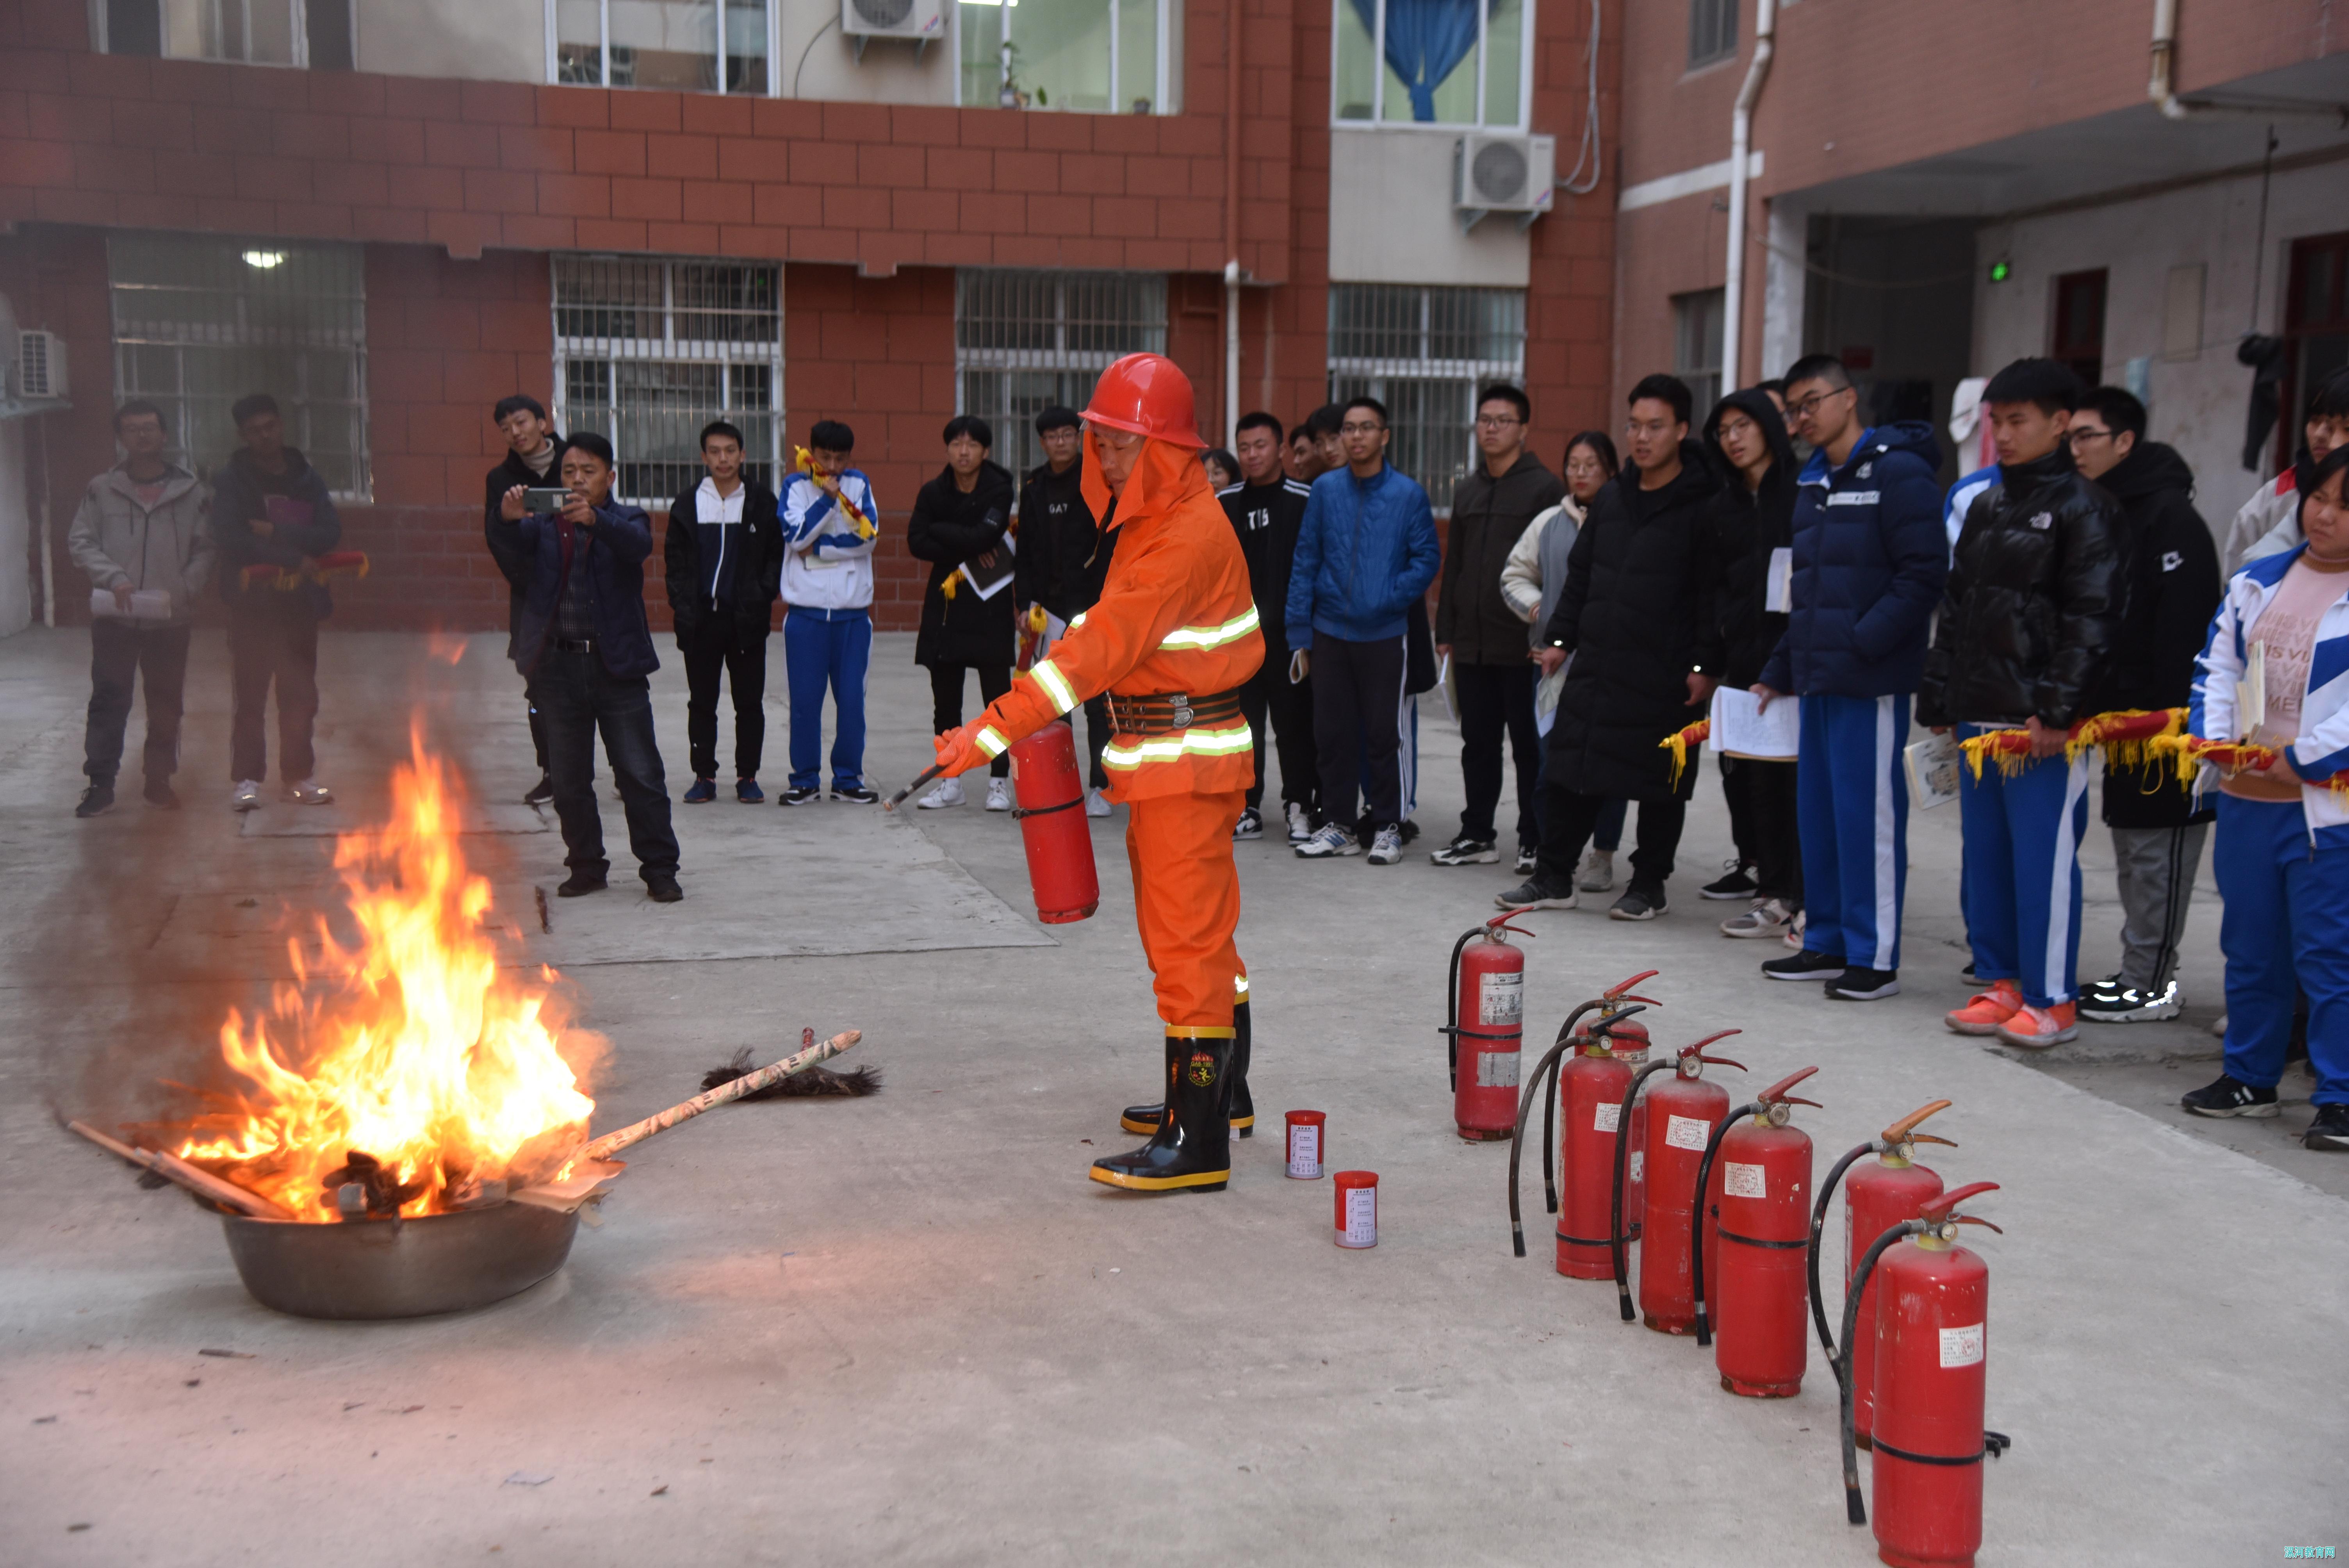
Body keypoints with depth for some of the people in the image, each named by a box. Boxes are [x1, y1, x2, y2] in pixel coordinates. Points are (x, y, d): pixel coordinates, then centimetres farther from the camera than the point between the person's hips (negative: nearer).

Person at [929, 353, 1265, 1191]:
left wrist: (991, 732, -30)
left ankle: (1198, 1143, -5)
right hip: (1164, 755, 10)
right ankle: (1218, 1094, 33)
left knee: (1187, 940, -8)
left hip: (1189, 761, -10)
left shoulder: (1189, 537, -21)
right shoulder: (1154, 522, 13)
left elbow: (1102, 647, -27)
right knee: (1193, 932, 19)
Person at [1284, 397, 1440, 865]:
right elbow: (1305, 561, 4)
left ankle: (1387, 827, 13)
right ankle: (1339, 825, 18)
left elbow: (1427, 558, -1)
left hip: (1385, 635, -2)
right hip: (1330, 634, 2)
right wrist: (1299, 633, 1)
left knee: (1385, 733, 2)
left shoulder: (1408, 494, -2)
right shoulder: (1325, 490, 4)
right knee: (1332, 733, 7)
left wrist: (1392, 597, -16)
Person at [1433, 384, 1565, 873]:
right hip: (1471, 643, 6)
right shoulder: (1467, 490, 16)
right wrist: (1446, 630, 14)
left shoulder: (1545, 487, -4)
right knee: (1478, 742, 11)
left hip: (1522, 644, -6)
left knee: (1529, 744, 2)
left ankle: (1535, 840, 9)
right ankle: (1478, 835, 19)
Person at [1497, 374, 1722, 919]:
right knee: (1566, 773, 7)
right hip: (1594, 664, 6)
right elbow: (1581, 575, 18)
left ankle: (1648, 886, 18)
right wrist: (1559, 636, 12)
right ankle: (1553, 879, 17)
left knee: (1660, 783, 5)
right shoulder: (1610, 497, 12)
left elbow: (1714, 593, -10)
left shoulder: (1703, 506, -7)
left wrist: (1705, 664, -15)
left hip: (1664, 675, -6)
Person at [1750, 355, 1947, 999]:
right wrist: (1780, 669, 21)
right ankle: (1827, 944, 21)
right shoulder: (1813, 482, 18)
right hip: (1817, 676, 8)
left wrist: (1863, 642, -19)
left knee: (1867, 815, -5)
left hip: (1870, 681, -8)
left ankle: (1875, 957, 2)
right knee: (1817, 812, 12)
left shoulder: (1898, 472, -8)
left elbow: (1924, 573, -15)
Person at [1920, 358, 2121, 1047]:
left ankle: (2051, 999, 4)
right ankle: (2003, 983, 21)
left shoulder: (2083, 508, -5)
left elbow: (2092, 619, -12)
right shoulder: (1986, 506, 17)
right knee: (1985, 854, 11)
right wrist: (1939, 698, 14)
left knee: (2043, 856, -4)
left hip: (2043, 723, -7)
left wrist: (2056, 709, -18)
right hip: (1979, 716, 7)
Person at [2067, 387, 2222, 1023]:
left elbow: (2186, 625, -19)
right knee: (2131, 846, 13)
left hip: (2161, 714, -9)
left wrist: (2171, 715, -23)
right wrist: (2087, 705, 13)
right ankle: (2146, 972, 22)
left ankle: (2149, 984, 1)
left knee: (2157, 846, -4)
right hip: (2117, 712, 9)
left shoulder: (2170, 516, -13)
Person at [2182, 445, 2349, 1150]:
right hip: (2246, 800, 6)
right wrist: (2215, 740, -3)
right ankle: (2249, 1077, 29)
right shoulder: (2257, 582, 11)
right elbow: (2217, 666, 12)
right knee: (2251, 947, 16)